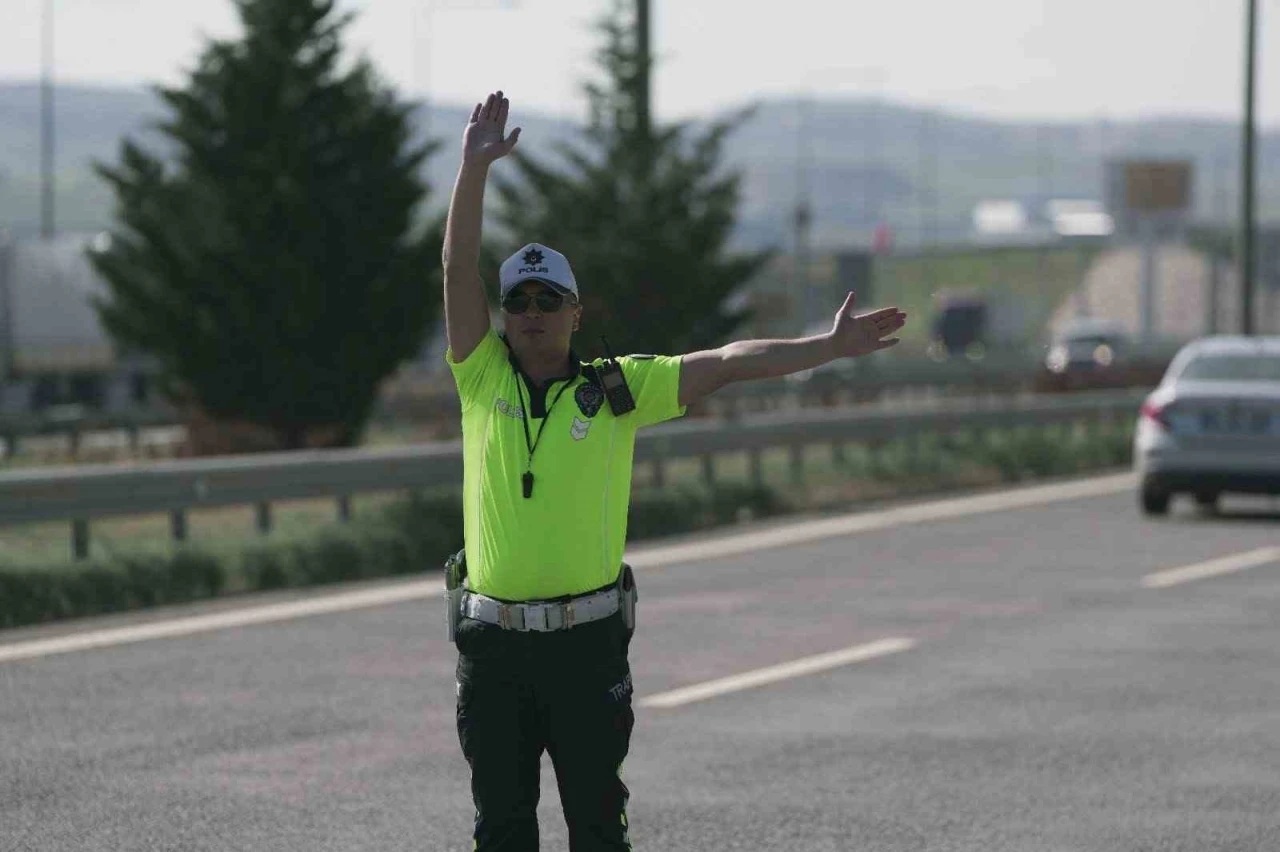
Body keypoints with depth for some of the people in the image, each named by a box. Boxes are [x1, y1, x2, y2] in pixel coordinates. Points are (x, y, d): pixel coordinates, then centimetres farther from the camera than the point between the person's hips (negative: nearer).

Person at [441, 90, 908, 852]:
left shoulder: (617, 390, 2)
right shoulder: (484, 379, 4)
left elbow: (726, 364, 0)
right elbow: (460, 268, -3)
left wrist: (830, 347, -6)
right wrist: (476, 167, -11)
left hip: (587, 638, -1)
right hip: (493, 638, 1)